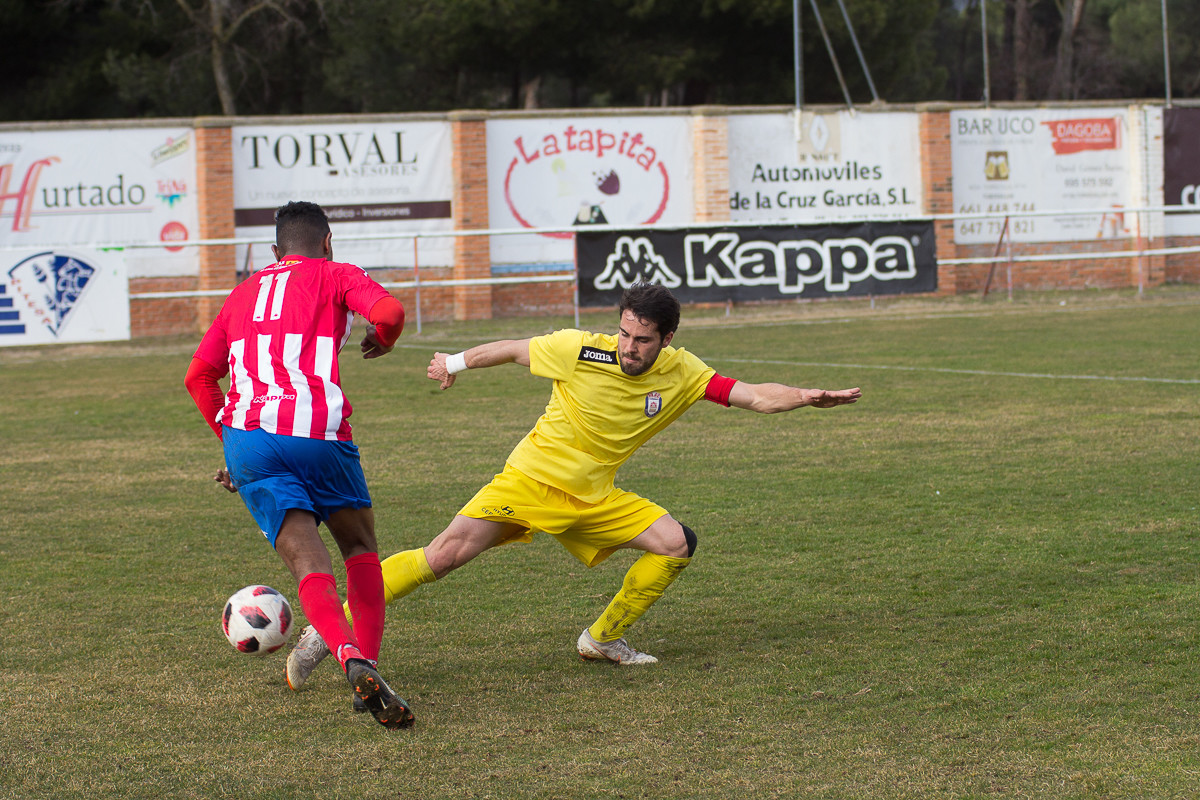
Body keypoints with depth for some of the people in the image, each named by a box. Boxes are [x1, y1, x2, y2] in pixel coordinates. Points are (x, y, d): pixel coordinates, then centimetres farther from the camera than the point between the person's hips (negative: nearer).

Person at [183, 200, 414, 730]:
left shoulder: (243, 293, 27)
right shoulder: (336, 276, 14)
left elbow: (198, 377, 24)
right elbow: (388, 311, -7)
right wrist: (381, 342, 15)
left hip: (245, 435, 3)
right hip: (318, 431, -2)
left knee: (308, 563, -8)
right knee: (360, 548, 19)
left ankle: (352, 659, -33)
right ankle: (367, 659, 4)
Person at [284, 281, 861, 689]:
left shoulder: (681, 373, -6)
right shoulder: (580, 351, -15)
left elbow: (752, 396, -8)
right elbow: (514, 350, 1)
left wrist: (808, 397, -22)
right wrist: (457, 362, 7)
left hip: (592, 499, 4)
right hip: (530, 480, -4)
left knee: (677, 543, -10)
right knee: (445, 555, -20)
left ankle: (603, 638, 8)